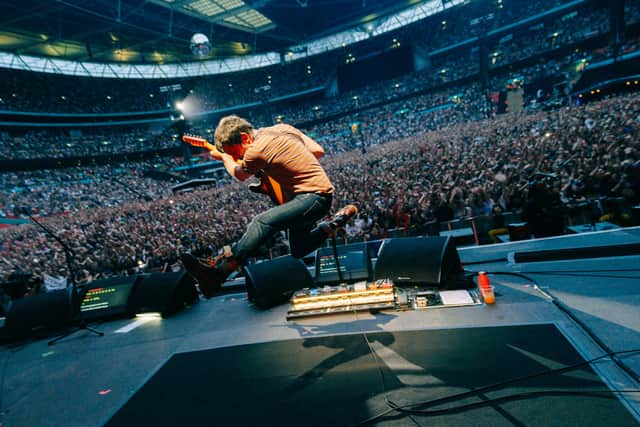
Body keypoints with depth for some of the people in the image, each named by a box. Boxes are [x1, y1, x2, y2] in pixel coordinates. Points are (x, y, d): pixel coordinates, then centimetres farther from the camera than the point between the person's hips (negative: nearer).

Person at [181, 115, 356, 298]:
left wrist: (224, 157, 24)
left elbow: (240, 175, 6)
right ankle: (339, 219, 19)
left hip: (315, 196, -10)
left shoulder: (255, 151, -19)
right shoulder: (283, 128, 5)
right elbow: (319, 151, 8)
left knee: (262, 222, -27)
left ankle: (218, 273, -27)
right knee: (299, 251, 22)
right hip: (316, 192, 10)